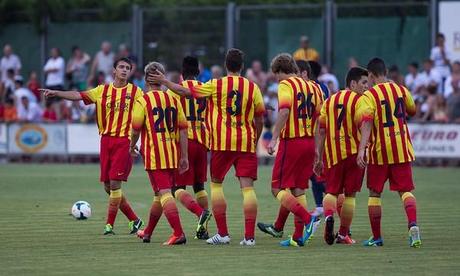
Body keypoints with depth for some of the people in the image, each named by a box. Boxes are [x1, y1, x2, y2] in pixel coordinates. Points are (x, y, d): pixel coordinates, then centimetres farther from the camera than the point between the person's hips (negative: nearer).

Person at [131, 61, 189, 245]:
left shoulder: (143, 101, -6)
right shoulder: (173, 100, 8)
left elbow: (136, 129, -8)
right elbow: (183, 128, 6)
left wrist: (132, 146, 13)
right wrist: (184, 157, 9)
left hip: (154, 154, -6)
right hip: (172, 155, 6)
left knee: (164, 193, -9)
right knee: (160, 195, 16)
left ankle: (178, 233, -22)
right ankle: (147, 233, 32)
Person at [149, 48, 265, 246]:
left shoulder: (216, 86, 0)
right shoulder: (252, 87, 4)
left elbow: (185, 91, 3)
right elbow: (259, 120, 8)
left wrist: (165, 82, 16)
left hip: (222, 143, -1)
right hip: (246, 144, 1)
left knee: (216, 184, 12)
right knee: (247, 187, -3)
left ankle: (222, 233, 8)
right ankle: (249, 235, -11)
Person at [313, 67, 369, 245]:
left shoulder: (329, 101, 13)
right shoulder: (359, 100, -4)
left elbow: (322, 131, 13)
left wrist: (318, 157, 15)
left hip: (332, 153, 4)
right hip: (353, 151, -4)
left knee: (332, 191, 10)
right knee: (350, 194, 6)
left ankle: (328, 215, -22)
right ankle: (343, 234, 9)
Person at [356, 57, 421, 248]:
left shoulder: (368, 96, -9)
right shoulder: (401, 90, 5)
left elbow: (366, 123, -21)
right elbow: (412, 111, 23)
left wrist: (361, 149, -27)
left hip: (379, 150, -3)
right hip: (402, 149, 3)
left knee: (374, 193, 10)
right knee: (405, 190, 2)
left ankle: (376, 237, 13)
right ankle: (413, 224, -24)